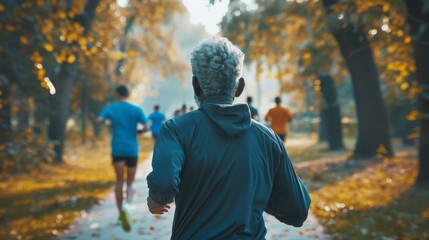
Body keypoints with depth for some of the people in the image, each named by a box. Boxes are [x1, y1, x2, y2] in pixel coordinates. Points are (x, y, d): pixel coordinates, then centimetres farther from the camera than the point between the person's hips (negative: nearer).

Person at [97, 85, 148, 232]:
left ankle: (121, 214, 11)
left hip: (117, 149, 1)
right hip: (132, 150, 0)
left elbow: (100, 120, -13)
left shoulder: (110, 108, 3)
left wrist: (108, 123, 8)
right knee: (130, 182, 7)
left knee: (119, 182, 10)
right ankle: (126, 205, -21)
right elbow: (146, 128, -7)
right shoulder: (136, 110, 2)